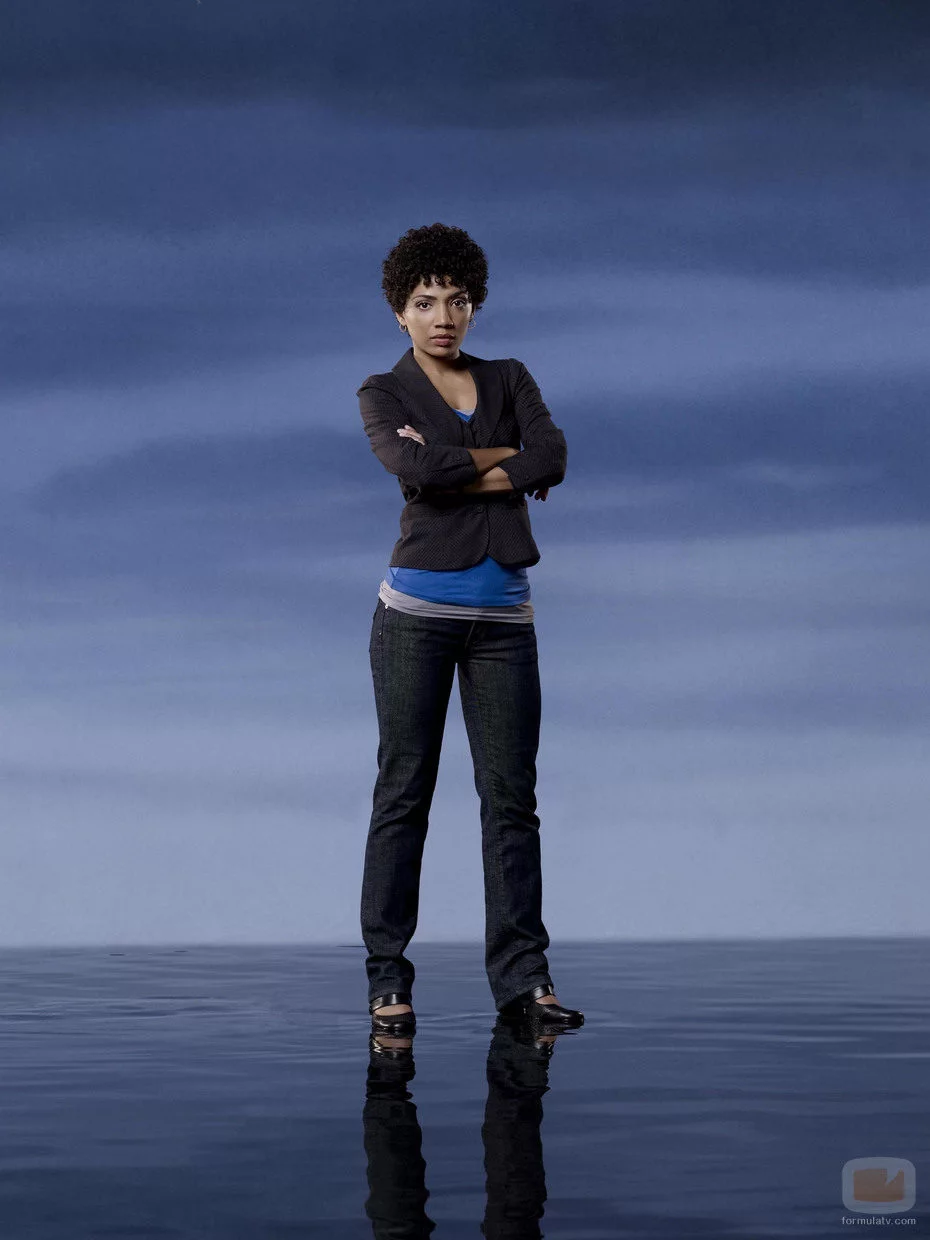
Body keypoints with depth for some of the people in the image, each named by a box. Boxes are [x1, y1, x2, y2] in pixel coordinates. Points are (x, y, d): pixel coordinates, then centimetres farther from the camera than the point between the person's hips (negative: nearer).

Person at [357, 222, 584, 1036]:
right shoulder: (384, 393, 5)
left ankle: (522, 976, 6)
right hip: (420, 606, -3)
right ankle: (389, 977, 4)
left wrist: (452, 468, -11)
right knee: (405, 790, -1)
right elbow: (415, 465, -17)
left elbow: (552, 460, -6)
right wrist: (508, 459, -7)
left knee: (512, 793, 2)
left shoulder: (511, 380, 13)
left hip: (503, 613, 3)